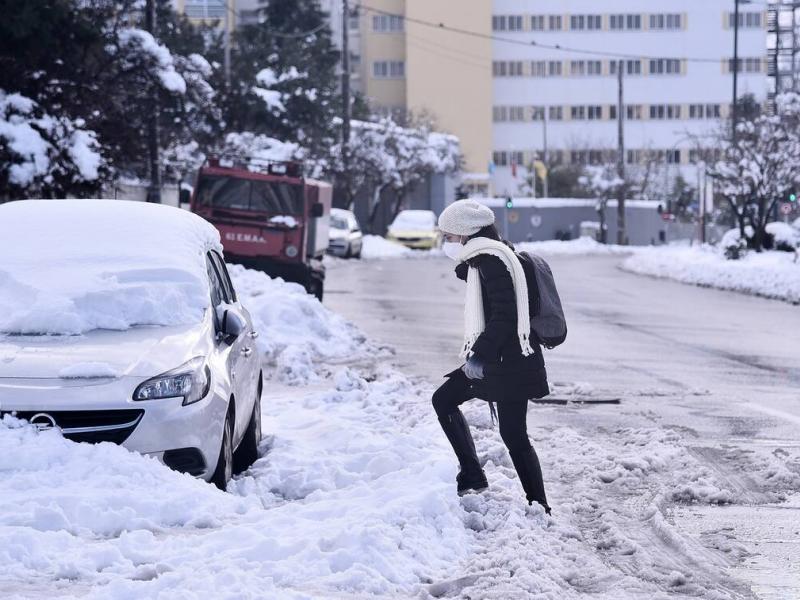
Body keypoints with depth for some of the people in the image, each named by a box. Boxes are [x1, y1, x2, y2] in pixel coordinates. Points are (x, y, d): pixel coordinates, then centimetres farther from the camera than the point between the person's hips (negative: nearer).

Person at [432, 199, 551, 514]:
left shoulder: (491, 260, -16)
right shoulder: (482, 258, 15)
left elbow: (504, 315, -23)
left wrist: (480, 355, -24)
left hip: (510, 362, -10)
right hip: (494, 359, 10)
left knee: (513, 434, -7)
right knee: (443, 399, 14)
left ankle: (540, 507, -1)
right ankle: (472, 474, 14)